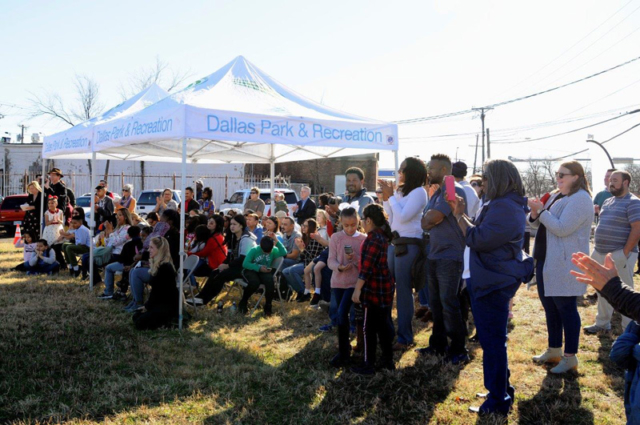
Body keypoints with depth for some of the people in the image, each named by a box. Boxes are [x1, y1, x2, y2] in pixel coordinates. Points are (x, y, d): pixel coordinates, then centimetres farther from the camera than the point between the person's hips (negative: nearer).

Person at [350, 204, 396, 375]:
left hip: (374, 289, -9)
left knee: (370, 327, 0)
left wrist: (358, 289, -24)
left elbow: (367, 267, -24)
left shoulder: (373, 239, -19)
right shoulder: (382, 235, 9)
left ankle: (369, 365, 9)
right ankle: (388, 361, 25)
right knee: (384, 324, 16)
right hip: (385, 287, 9)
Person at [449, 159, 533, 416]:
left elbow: (477, 239, -23)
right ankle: (501, 390, 33)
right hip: (489, 280, 11)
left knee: (492, 341, -3)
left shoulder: (504, 207, -21)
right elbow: (481, 232, 18)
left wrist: (459, 215, -12)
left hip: (493, 283, -11)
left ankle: (498, 402, 6)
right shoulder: (502, 204, 15)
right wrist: (462, 214, 8)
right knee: (491, 339, 21)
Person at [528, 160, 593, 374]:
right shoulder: (556, 196, 13)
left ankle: (570, 357, 9)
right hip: (547, 261, 9)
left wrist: (541, 211, -16)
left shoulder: (580, 199, -14)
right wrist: (535, 213, -4)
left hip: (565, 265, -9)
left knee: (566, 309, -1)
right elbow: (539, 224, 16)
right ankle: (554, 351, 27)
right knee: (550, 308, 15)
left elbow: (562, 228, -24)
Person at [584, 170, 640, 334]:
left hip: (619, 255, -8)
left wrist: (625, 252, -19)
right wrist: (597, 249, 16)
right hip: (601, 254, 8)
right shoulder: (608, 202, 16)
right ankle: (602, 323, 26)